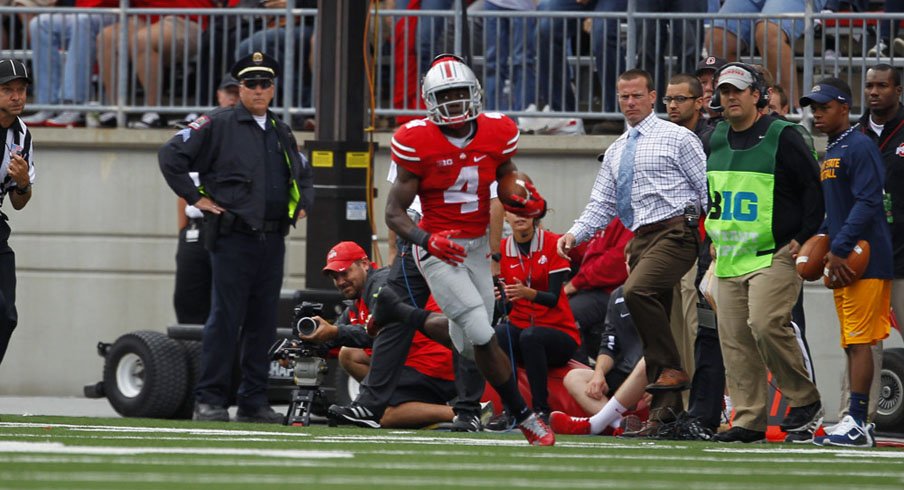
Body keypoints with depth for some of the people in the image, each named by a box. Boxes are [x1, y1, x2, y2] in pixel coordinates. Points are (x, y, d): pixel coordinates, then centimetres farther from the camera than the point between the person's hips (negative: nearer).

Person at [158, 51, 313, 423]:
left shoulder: (282, 134, 18)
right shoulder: (218, 125, -2)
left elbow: (303, 175, 35)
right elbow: (171, 156, -6)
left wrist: (301, 205, 18)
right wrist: (195, 198, -7)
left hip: (272, 239, 6)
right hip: (233, 237, -6)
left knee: (263, 323, 6)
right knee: (225, 319, -7)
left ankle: (254, 402, 11)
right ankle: (209, 400, -4)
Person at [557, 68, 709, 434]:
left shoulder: (676, 138, 0)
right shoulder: (616, 152, 20)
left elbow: (709, 189, -4)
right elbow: (601, 205, 19)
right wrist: (575, 234, 2)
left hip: (675, 232, -7)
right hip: (640, 239, 7)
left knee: (637, 291, -29)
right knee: (653, 328, 4)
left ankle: (671, 369, -19)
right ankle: (666, 408, 7)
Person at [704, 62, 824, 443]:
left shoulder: (781, 137, -5)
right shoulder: (715, 140, 14)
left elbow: (815, 188, -3)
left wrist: (803, 238, -8)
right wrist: (714, 238, 21)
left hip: (774, 255, -7)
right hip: (728, 261, 7)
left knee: (766, 325, -22)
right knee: (734, 340, 2)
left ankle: (805, 402, -8)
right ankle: (749, 421, 6)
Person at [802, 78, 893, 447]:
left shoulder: (860, 147, -10)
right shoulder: (830, 154, 20)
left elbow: (867, 203, -19)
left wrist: (840, 249, -22)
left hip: (863, 262, -10)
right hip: (842, 264, 10)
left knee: (859, 340, -12)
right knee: (851, 344, 10)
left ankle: (857, 423, -15)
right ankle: (858, 425, 12)